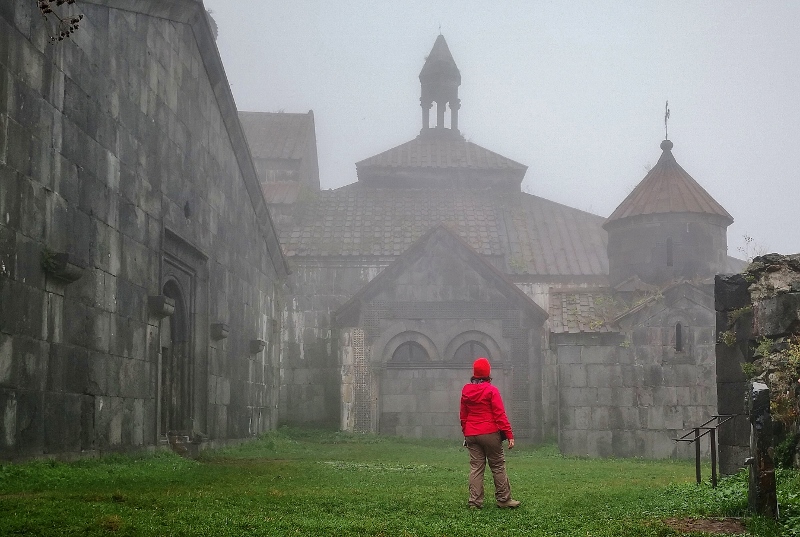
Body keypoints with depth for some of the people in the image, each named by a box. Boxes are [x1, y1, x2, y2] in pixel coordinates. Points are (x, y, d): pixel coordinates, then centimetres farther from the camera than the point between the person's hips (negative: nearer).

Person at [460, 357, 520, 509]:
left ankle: (474, 501, 2)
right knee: (498, 466, 4)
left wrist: (466, 434, 22)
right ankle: (503, 499, 9)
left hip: (471, 434, 5)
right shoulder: (491, 390, -8)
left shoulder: (466, 391, 7)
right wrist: (509, 435, -10)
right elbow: (500, 415, -11)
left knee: (475, 467, 5)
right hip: (490, 433, -5)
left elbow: (463, 415, 13)